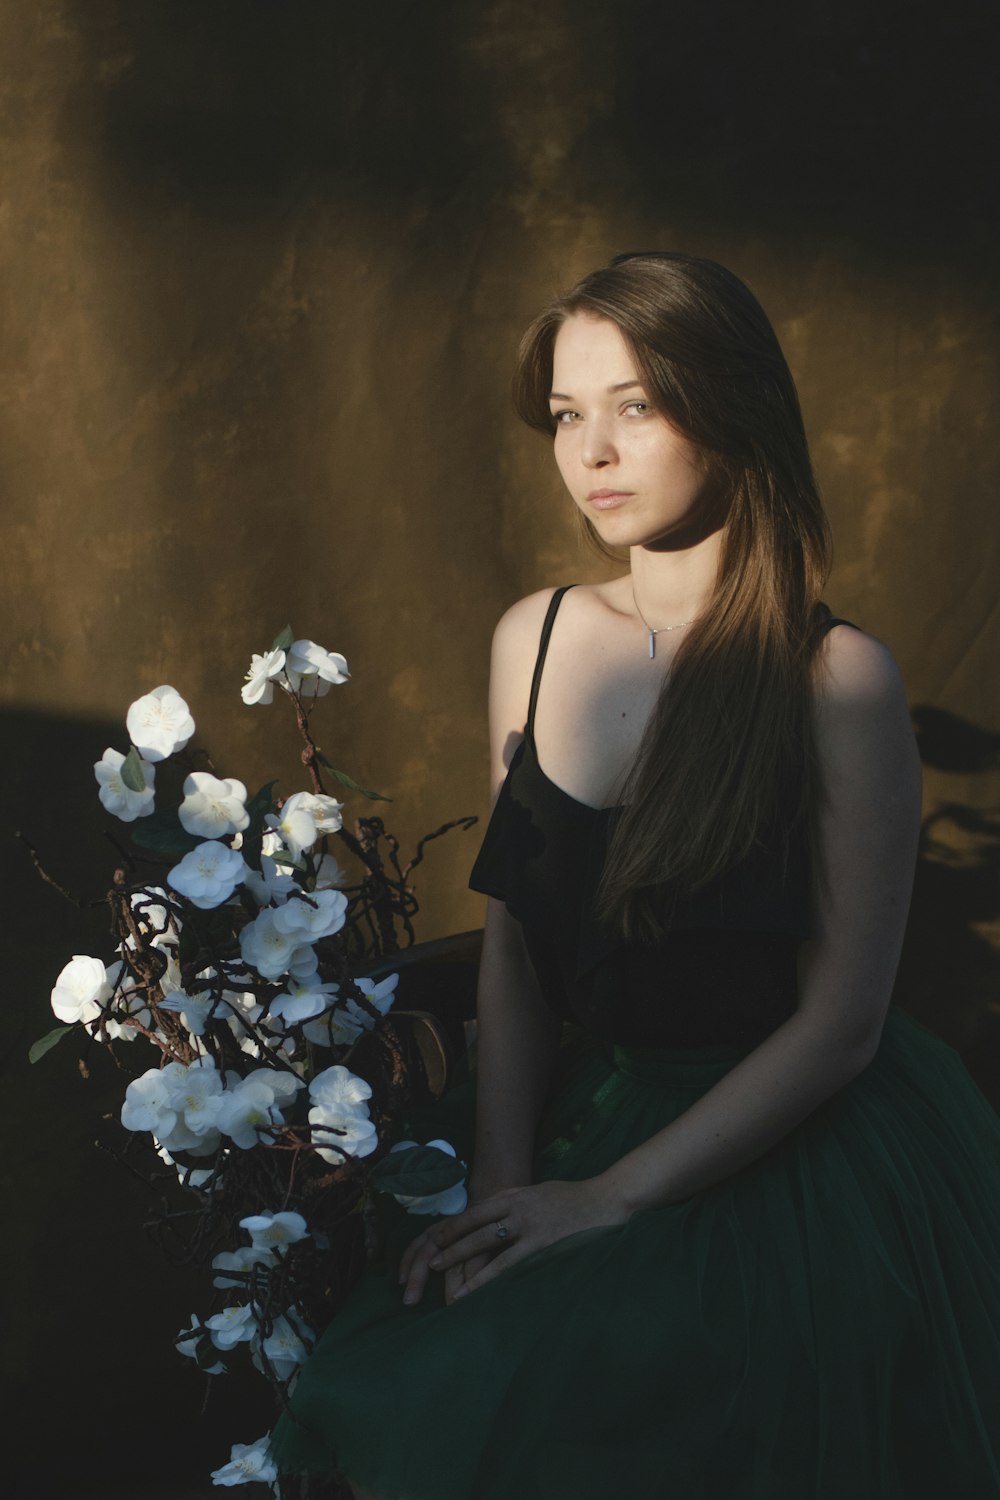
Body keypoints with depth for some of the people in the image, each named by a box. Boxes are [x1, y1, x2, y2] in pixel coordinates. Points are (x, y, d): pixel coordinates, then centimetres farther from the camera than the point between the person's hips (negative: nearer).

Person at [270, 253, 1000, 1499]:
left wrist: (613, 1197, -16)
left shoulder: (836, 680, -12)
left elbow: (841, 1020, -12)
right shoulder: (535, 640, 5)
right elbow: (513, 942, 7)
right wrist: (500, 1186, -5)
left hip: (792, 1153, -5)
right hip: (585, 1106, 5)